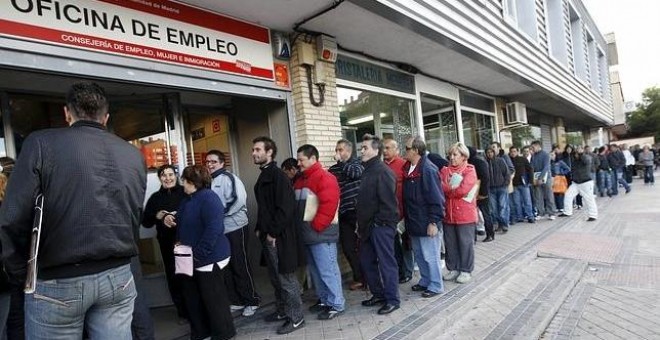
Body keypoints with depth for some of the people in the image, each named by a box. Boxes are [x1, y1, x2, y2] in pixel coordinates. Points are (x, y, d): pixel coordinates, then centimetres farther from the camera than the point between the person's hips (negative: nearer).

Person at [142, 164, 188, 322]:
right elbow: (145, 222, 11)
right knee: (174, 277, 6)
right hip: (168, 244, 3)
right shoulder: (155, 198, 9)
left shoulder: (186, 193, 0)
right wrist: (156, 217, -8)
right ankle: (183, 311, 22)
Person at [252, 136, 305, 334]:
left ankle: (296, 318, 13)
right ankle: (282, 311, 34)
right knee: (275, 278, 19)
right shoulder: (264, 176, 14)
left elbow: (285, 208, -22)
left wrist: (273, 233, -18)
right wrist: (259, 229, 15)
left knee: (286, 278, 0)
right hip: (267, 236, 9)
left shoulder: (278, 175, -15)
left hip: (279, 237, -9)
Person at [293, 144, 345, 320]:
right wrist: (300, 228, 10)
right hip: (307, 234, 9)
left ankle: (336, 304, 10)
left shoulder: (325, 178, -12)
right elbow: (296, 206, 20)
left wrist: (316, 226, -18)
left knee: (327, 270, -2)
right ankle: (323, 299, 31)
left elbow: (328, 205, -21)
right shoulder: (300, 181, 16)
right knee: (315, 270, 17)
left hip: (321, 234, -9)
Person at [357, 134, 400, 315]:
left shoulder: (382, 171, -14)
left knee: (386, 262, 0)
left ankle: (392, 299, 14)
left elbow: (388, 201, -21)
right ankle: (378, 294, 30)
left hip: (381, 226, -10)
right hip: (368, 227, 10)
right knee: (366, 260, 16)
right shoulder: (368, 170, 15)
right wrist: (361, 224, 15)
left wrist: (378, 222, -17)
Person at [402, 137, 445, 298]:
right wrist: (407, 218, 17)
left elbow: (436, 198, -21)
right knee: (419, 254, 19)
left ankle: (436, 286, 19)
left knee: (430, 256, 4)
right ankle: (425, 281, 35)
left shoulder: (428, 170, -19)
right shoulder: (409, 168, 7)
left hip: (426, 223, -9)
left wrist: (433, 222, -21)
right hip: (414, 222, 9)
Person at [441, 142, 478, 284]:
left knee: (465, 243, 6)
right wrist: (454, 190, -13)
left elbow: (463, 190, -16)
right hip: (448, 213, 4)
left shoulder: (470, 170, -5)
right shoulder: (445, 170, 9)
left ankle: (466, 271, 20)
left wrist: (446, 189, -7)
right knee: (450, 243, 12)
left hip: (465, 214, -4)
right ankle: (453, 269, 26)